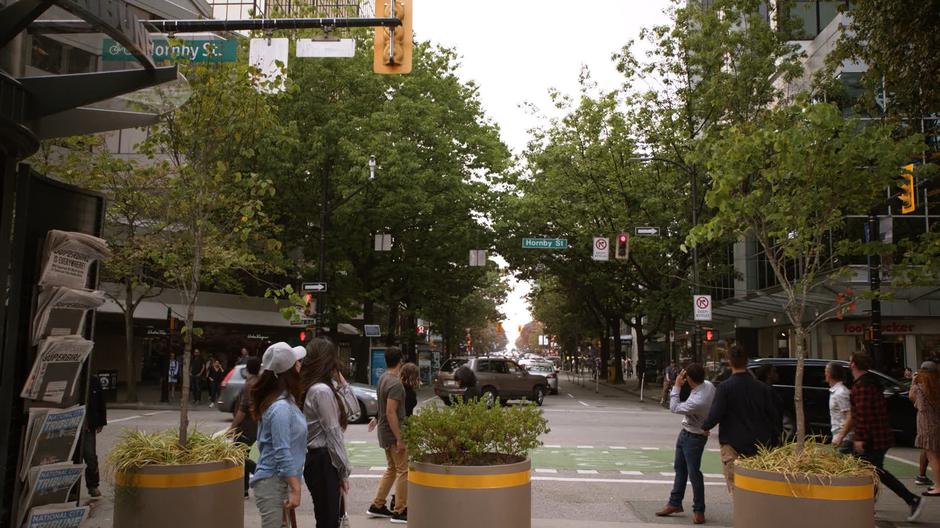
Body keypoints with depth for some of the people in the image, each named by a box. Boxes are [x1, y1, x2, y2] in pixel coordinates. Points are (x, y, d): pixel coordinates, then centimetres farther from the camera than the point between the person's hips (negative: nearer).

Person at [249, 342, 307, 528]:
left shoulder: (286, 402, 8)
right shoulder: (281, 407, -21)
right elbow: (282, 453, -22)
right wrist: (295, 489, -20)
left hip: (281, 481, 9)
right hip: (273, 483, -9)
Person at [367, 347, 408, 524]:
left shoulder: (383, 378, 7)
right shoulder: (395, 383, -21)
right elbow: (391, 413, -25)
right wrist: (399, 438, -21)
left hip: (385, 432, 9)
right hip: (393, 433, -9)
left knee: (392, 469, 19)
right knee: (403, 471, 0)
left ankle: (377, 506, 23)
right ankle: (400, 512, 6)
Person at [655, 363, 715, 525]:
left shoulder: (698, 401, -36)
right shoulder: (708, 384, -11)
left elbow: (674, 408, -20)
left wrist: (676, 386, -15)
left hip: (694, 438, -10)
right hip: (685, 432, 10)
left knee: (694, 473, 0)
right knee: (680, 469, 17)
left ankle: (698, 511, 14)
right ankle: (675, 503, 29)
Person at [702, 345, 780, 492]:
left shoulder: (725, 387, -11)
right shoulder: (763, 388, 2)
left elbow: (715, 415, -17)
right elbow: (775, 417, 3)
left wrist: (705, 427, 4)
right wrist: (773, 443, 12)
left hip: (733, 447, -4)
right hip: (760, 447, 4)